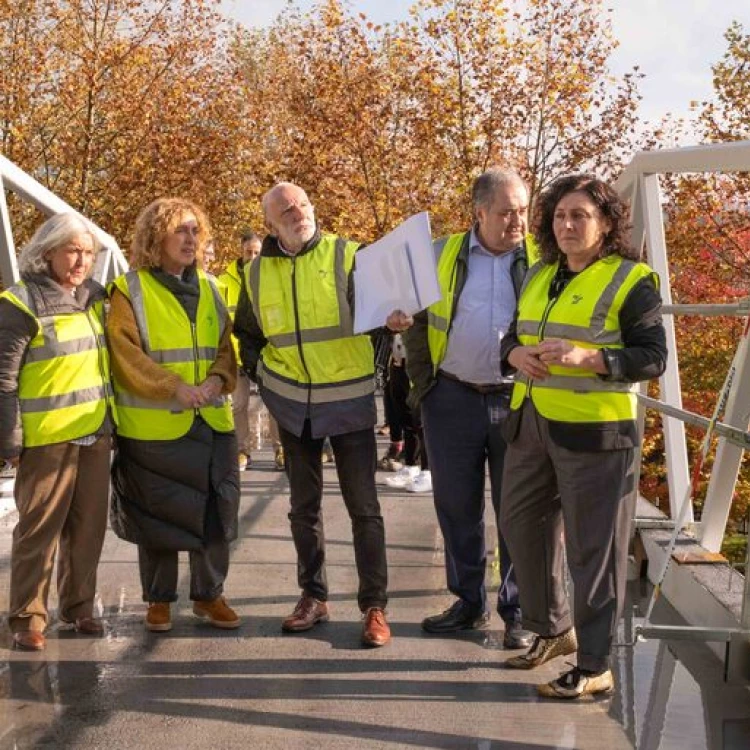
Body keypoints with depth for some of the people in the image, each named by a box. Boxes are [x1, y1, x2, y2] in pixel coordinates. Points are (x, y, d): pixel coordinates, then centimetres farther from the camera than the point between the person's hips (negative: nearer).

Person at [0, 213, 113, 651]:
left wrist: (112, 420, 18)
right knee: (40, 528, -1)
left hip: (96, 433, 6)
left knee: (89, 525, 12)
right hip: (48, 436, -6)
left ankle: (79, 606, 25)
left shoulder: (94, 296, 10)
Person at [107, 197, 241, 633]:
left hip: (212, 421, 5)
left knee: (216, 511, 8)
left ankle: (209, 594, 24)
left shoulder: (208, 288, 13)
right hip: (155, 425, -4)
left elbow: (226, 345, 10)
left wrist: (218, 378, -11)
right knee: (159, 515, 5)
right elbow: (126, 355, -12)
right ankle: (159, 599, 22)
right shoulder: (130, 290, -3)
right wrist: (174, 388, -21)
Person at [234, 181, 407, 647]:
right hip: (293, 404, 4)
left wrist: (393, 317, -36)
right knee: (304, 505, 13)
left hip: (349, 399, -4)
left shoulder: (345, 256, -8)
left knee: (363, 506, 0)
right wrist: (260, 371, 5)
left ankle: (375, 605, 8)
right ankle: (314, 597, 26)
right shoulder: (259, 273, 3)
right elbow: (247, 333, 17)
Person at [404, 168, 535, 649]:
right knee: (456, 506, 10)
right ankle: (469, 602, 25)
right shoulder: (441, 256, 4)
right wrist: (423, 381, 3)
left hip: (519, 402, -1)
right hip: (453, 401, 2)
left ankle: (519, 612, 17)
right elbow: (415, 319, 11)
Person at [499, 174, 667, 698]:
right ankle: (553, 629, 35)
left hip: (594, 432, -7)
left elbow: (654, 356, -12)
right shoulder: (539, 276, 14)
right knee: (522, 528, 15)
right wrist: (517, 354, -6)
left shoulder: (630, 280, -7)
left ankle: (594, 668, 11)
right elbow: (512, 337, 19)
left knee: (594, 550, 0)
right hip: (531, 425, 7)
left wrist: (585, 357, -26)